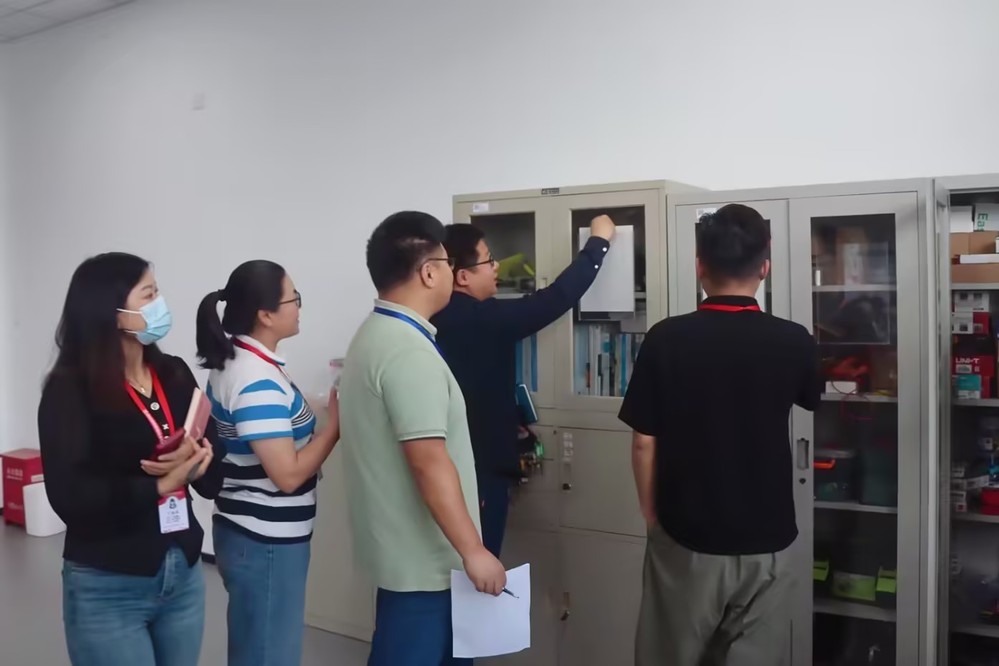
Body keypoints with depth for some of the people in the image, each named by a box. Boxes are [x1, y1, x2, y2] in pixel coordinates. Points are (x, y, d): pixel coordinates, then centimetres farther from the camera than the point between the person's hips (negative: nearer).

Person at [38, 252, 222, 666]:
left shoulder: (174, 374, 3)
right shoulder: (69, 390, -10)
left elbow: (213, 479, 0)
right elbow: (70, 497, -20)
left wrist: (199, 462, -20)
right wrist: (159, 485, -20)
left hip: (184, 574, 5)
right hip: (107, 589, -5)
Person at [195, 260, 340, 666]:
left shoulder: (233, 362, 7)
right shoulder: (258, 382, -24)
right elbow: (288, 474, -24)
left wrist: (316, 415, 7)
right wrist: (337, 422, -15)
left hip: (250, 535, 10)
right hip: (266, 544, -10)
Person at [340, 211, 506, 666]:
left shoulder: (374, 334, 9)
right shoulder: (409, 351, -23)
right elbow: (428, 461, -27)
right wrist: (473, 551, -22)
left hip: (402, 544, 10)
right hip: (420, 554, -10)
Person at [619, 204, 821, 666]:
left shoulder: (666, 339, -13)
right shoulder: (793, 342, -7)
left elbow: (644, 444, -9)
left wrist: (652, 517, 6)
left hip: (686, 539, -1)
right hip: (766, 542, 1)